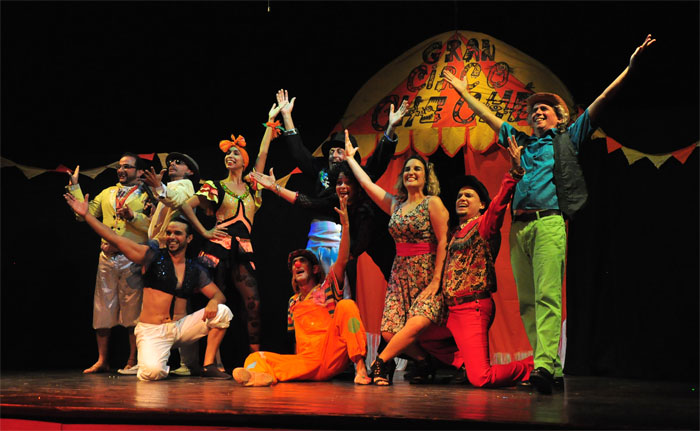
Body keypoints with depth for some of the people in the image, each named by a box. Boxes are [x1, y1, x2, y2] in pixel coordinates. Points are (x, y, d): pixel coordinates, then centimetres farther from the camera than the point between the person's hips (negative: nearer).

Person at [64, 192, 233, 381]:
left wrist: (214, 301, -15)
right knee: (152, 372, -31)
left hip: (180, 328, 3)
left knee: (222, 312, -15)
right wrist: (86, 215, -10)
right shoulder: (153, 256, -1)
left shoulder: (195, 270, 9)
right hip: (151, 331, -3)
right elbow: (114, 238, -5)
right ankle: (162, 364, 9)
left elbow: (219, 295, 11)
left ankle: (208, 366, -5)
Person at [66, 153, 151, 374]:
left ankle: (133, 361, 4)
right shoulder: (107, 193, 20)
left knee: (133, 310, -3)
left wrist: (133, 216, -20)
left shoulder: (146, 195, 4)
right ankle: (102, 360, 10)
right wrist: (75, 187, 11)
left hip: (132, 259, -5)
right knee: (103, 308, 4)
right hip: (107, 257, 5)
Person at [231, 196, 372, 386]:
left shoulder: (326, 288, 12)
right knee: (255, 357, -14)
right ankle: (263, 375, -55)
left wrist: (345, 226, -14)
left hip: (332, 360, -4)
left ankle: (360, 367, -32)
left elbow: (342, 260, -4)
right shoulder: (293, 302, 26)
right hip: (306, 364, 4)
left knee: (346, 305, -23)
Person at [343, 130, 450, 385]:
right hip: (400, 273, 5)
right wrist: (350, 157, 31)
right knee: (390, 331, -12)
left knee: (416, 324, -27)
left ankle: (380, 363, -13)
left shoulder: (432, 203, -1)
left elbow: (443, 242, -7)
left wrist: (436, 280, -14)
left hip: (426, 274, -5)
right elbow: (366, 183, 22)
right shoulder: (395, 205, 14)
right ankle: (422, 362, 8)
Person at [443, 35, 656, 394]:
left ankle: (545, 364, -27)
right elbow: (488, 117, 38)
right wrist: (464, 92, 44)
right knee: (527, 302, 2)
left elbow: (600, 103, 9)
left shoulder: (568, 138, 17)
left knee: (547, 295, -17)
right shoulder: (520, 141, 27)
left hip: (549, 222, -5)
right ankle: (549, 367, 5)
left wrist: (629, 70, 1)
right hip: (519, 226, 5)